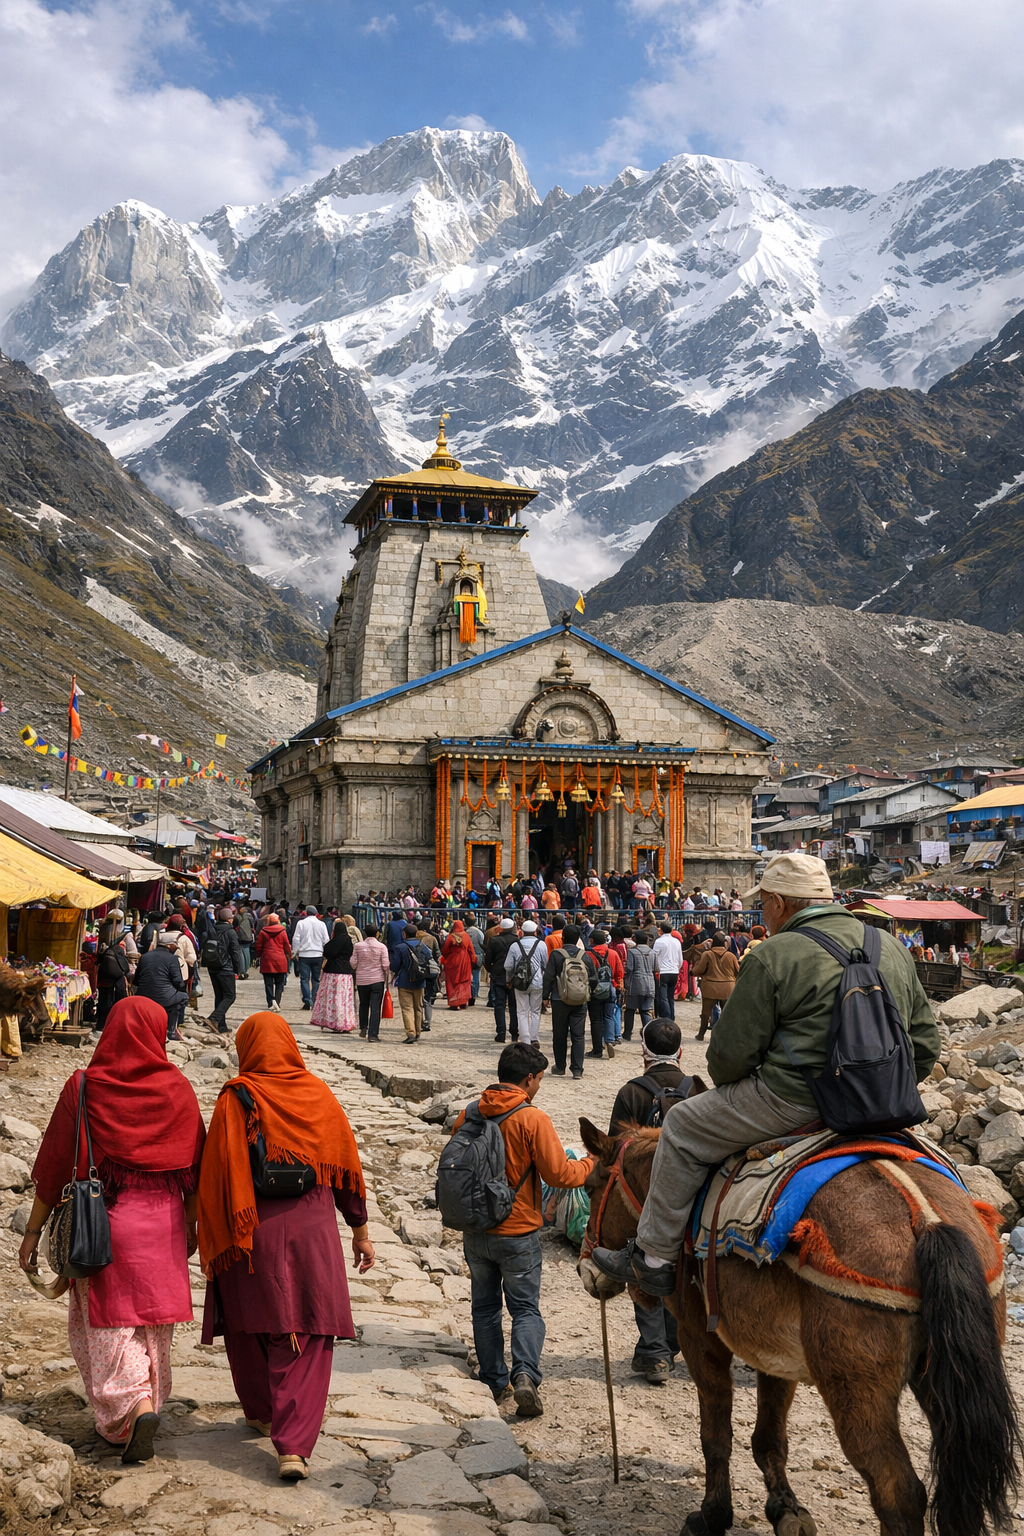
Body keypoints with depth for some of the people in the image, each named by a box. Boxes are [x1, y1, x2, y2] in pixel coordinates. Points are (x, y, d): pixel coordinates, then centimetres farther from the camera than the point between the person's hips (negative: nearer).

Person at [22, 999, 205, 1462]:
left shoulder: (83, 1087, -9)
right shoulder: (177, 1088, -5)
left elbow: (53, 1163, -5)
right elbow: (194, 1165, 1)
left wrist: (33, 1229, 3)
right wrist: (193, 1222, 14)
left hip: (102, 1216, -2)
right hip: (162, 1217, 2)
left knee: (107, 1322, 7)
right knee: (152, 1319, 16)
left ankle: (133, 1406, -10)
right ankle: (146, 1403, 26)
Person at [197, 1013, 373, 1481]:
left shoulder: (234, 1101, -8)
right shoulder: (318, 1096, -1)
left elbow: (214, 1178, -9)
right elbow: (347, 1166, 4)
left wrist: (213, 1244, 0)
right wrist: (360, 1230, 13)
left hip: (252, 1234, -1)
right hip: (312, 1232, 1)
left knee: (252, 1325, 21)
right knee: (307, 1341, 5)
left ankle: (261, 1411, 40)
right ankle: (293, 1445, -5)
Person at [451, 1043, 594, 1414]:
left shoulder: (468, 1115, 0)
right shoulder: (532, 1119, -15)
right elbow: (558, 1174, -14)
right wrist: (591, 1165, 4)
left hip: (475, 1231, 4)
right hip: (518, 1233, -4)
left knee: (485, 1307, 16)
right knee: (525, 1308, 6)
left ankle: (495, 1383, 20)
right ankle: (525, 1374, -12)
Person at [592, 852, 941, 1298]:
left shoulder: (773, 957, -10)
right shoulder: (893, 948, 10)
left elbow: (730, 1054, -7)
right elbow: (926, 1042, 13)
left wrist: (726, 1085, 15)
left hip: (793, 1101, -7)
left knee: (682, 1128, 11)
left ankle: (654, 1259, 16)